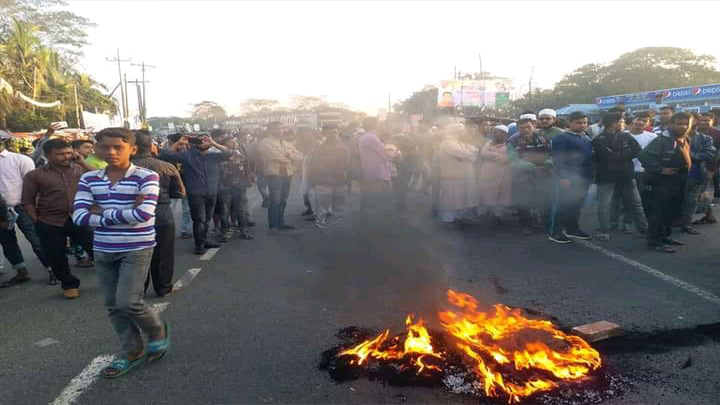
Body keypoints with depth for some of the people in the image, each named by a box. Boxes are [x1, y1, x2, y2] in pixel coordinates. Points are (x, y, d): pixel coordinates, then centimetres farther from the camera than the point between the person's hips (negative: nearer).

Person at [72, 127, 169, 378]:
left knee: (128, 303, -9)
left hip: (137, 249, -5)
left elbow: (144, 214, -23)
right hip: (103, 251, 5)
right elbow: (79, 217, -8)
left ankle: (157, 330, 21)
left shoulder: (146, 177, -12)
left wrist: (103, 212, -13)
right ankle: (132, 351, 28)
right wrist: (124, 213, -15)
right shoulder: (89, 179, 1)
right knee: (113, 306, 11)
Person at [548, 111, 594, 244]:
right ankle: (555, 232, 1)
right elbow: (557, 159, -16)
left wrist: (590, 174, 15)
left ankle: (572, 229, 25)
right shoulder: (561, 138, -9)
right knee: (562, 205, -5)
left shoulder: (587, 138, 17)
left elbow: (590, 156, 23)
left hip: (584, 177, 8)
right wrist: (562, 177, -23)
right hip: (568, 177, -8)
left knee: (577, 204, 14)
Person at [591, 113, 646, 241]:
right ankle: (604, 231, 7)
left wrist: (618, 155, -12)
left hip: (626, 175, 5)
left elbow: (637, 151, -4)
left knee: (636, 202, 13)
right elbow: (610, 156, -17)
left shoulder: (626, 136, 6)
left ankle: (645, 228, 25)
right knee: (604, 205, -3)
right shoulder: (599, 140, -9)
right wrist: (626, 154, -9)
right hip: (606, 177, -5)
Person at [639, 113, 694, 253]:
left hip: (679, 183, 9)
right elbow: (644, 156, -25)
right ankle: (654, 241, -1)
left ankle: (665, 236, 29)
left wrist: (684, 176, 15)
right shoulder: (662, 139, -18)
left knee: (672, 212, 16)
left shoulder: (686, 141, 13)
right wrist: (660, 169, -22)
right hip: (663, 183, -9)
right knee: (659, 212, -7)